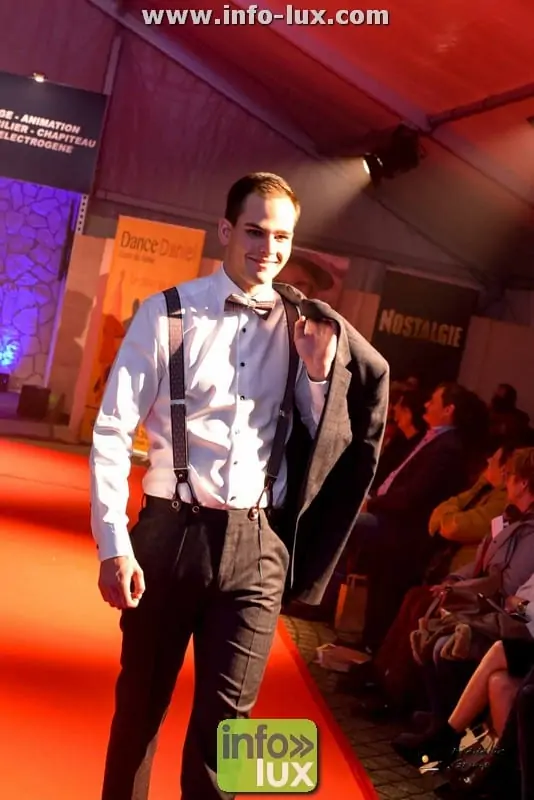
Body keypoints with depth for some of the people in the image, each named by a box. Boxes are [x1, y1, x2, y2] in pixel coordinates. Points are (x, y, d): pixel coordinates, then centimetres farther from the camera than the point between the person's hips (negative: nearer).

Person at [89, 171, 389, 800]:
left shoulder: (301, 329, 5)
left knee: (225, 714, 6)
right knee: (141, 700, 15)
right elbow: (111, 433, -5)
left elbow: (325, 441, 11)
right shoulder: (169, 314, -5)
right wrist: (113, 545, -10)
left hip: (258, 542, 2)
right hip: (171, 531, -1)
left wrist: (321, 372, -6)